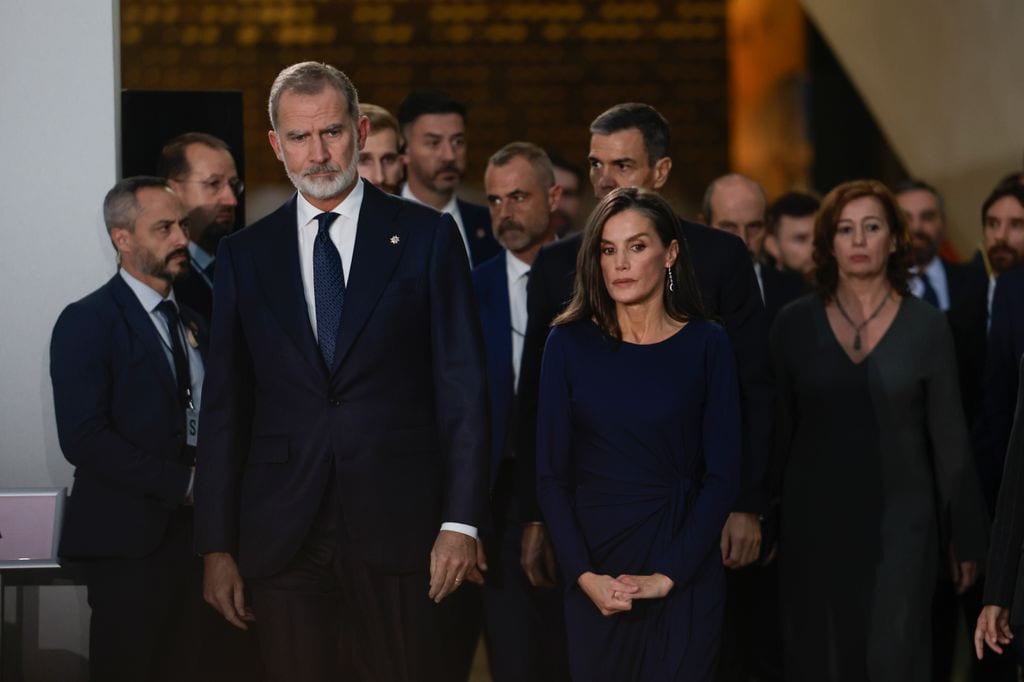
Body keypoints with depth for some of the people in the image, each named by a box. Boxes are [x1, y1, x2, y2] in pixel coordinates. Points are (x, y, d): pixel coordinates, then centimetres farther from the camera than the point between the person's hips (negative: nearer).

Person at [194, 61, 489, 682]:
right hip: (282, 536, 2)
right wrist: (216, 546, 5)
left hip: (398, 531, -2)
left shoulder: (427, 237, 4)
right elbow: (225, 406, 10)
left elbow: (462, 386, 1)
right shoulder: (246, 255, 11)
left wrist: (461, 522, -7)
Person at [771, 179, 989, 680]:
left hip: (899, 523, -1)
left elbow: (948, 437, 1)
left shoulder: (926, 325, -2)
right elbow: (777, 430, 6)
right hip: (814, 522, 1)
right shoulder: (795, 323, 1)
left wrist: (965, 536, 2)